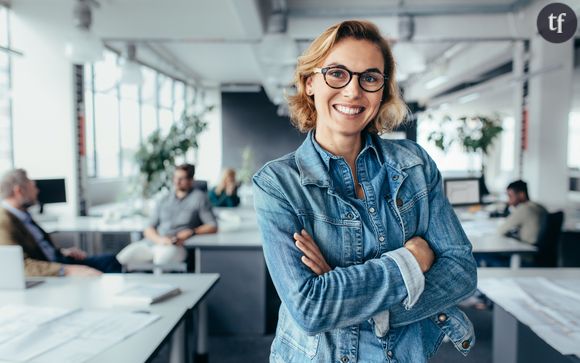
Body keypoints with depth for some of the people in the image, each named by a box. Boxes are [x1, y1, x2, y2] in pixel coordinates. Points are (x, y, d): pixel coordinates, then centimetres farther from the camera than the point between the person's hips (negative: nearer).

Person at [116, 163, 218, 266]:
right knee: (122, 258, -20)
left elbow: (213, 226, 2)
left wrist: (191, 232, -12)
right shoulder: (165, 200, 20)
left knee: (162, 261, -35)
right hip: (152, 242, 4)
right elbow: (149, 229, 14)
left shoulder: (199, 197, 8)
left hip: (176, 245, -4)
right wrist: (159, 239, -7)